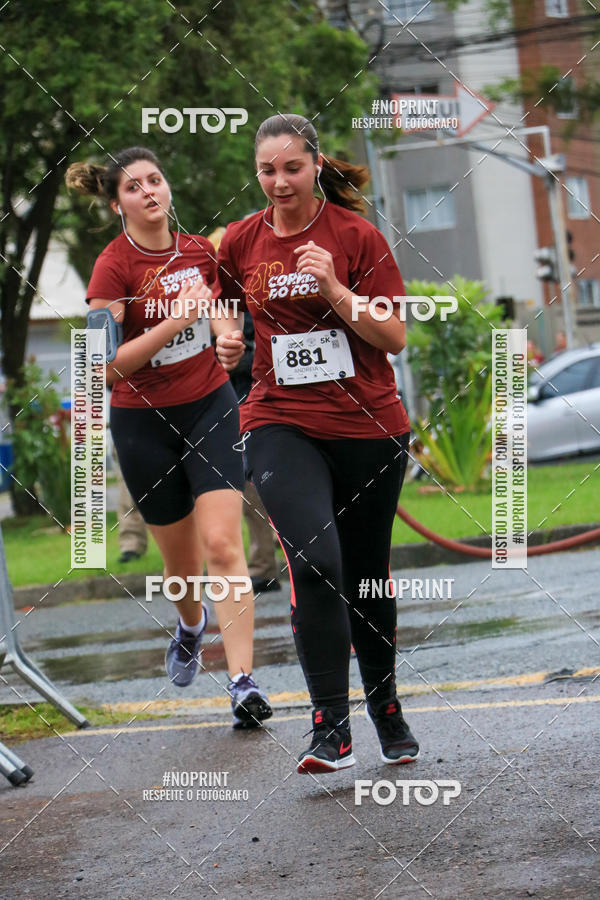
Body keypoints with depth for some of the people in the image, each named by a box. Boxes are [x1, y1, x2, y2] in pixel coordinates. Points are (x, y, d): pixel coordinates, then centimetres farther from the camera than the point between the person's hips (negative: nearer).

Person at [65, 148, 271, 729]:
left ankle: (242, 681, -17)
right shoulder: (113, 267, -11)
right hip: (143, 422, -2)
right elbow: (106, 366, -19)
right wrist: (175, 321, -25)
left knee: (221, 543, -14)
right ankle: (190, 624, 45)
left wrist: (225, 331, -1)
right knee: (181, 559, 10)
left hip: (211, 408, 2)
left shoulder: (199, 251, 3)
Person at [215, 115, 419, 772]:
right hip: (280, 422, 0)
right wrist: (228, 343, 1)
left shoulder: (356, 235, -4)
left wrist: (333, 287, -19)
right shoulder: (240, 242, 4)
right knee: (314, 559, -22)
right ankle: (331, 728, -20)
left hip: (368, 425, 0)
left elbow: (394, 338, -7)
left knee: (367, 574, 11)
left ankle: (385, 705, 34)